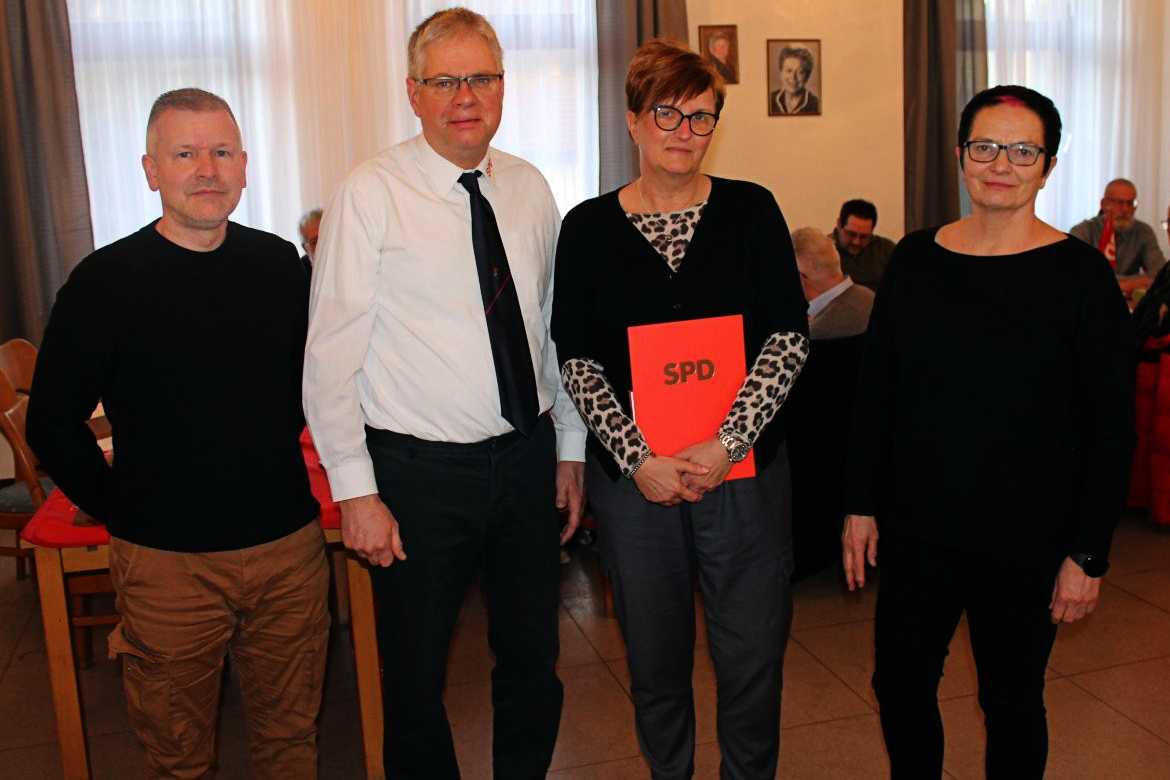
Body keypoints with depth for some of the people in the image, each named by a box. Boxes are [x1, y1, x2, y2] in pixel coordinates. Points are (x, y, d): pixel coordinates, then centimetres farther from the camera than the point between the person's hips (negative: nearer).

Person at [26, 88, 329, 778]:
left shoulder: (282, 266, 2)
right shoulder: (105, 281, -8)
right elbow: (53, 423, -2)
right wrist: (119, 511, -2)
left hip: (290, 546, 3)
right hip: (167, 562, -2)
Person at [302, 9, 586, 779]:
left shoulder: (529, 188, 5)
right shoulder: (371, 195, -9)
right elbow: (332, 353, -10)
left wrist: (570, 446, 11)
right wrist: (356, 490, -13)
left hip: (528, 457, 5)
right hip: (419, 470, -4)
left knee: (533, 663, 18)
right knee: (415, 679, 11)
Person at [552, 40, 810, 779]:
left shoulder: (751, 210, 1)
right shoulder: (589, 226, 1)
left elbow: (789, 337, -3)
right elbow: (577, 361, -2)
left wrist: (727, 445, -13)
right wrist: (637, 459, -12)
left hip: (744, 468, 0)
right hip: (633, 475, 0)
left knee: (754, 653, 9)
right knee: (656, 658, 13)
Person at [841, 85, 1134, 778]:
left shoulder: (1079, 272, -9)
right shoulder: (914, 259, 1)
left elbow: (1111, 426, -7)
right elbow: (876, 391, 6)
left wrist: (1089, 553, -9)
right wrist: (861, 505, 4)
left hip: (1025, 537, -3)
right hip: (916, 526, 3)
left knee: (1012, 698, 14)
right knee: (900, 683, 13)